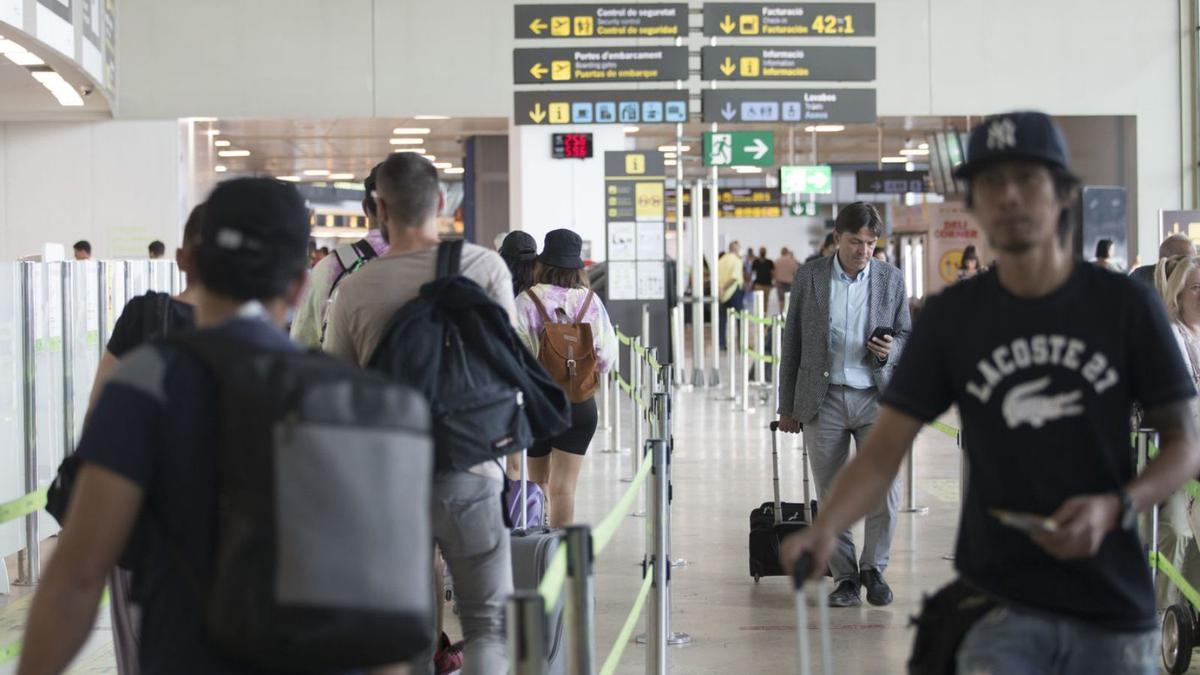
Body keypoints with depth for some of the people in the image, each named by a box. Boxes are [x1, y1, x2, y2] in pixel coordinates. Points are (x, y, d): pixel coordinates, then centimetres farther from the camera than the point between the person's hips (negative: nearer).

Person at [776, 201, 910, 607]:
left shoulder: (891, 279, 5)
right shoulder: (809, 277, 3)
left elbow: (906, 334, 13)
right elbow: (793, 343, 7)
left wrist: (891, 350, -12)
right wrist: (787, 406, 7)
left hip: (875, 398, 0)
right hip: (823, 400, 0)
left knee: (885, 488, -8)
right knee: (831, 497, 4)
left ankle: (873, 568, 11)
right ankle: (845, 577, 15)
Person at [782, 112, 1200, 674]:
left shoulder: (1125, 305, -2)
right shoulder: (951, 317, 1)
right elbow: (885, 448, -3)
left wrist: (1115, 508, -17)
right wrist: (825, 528, -22)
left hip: (1113, 609, 1)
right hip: (999, 603, 0)